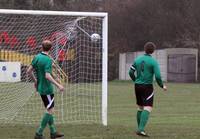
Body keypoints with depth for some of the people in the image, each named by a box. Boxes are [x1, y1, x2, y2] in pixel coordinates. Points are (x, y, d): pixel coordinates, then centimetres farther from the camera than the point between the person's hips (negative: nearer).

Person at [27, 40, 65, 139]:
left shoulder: (37, 57, 3)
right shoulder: (48, 60, -19)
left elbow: (29, 71, 8)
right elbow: (47, 76, -28)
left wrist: (35, 81, 24)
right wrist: (58, 85, -25)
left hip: (40, 87, 8)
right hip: (47, 89, -8)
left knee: (49, 110, 17)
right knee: (50, 110, -3)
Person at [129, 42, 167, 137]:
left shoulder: (137, 59, 5)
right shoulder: (153, 62, -9)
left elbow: (131, 72, 7)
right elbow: (157, 76, -13)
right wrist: (162, 86, 4)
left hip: (137, 86, 6)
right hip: (147, 86, -6)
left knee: (140, 107, 18)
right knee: (148, 108, -9)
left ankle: (140, 128, 22)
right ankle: (141, 129, -24)